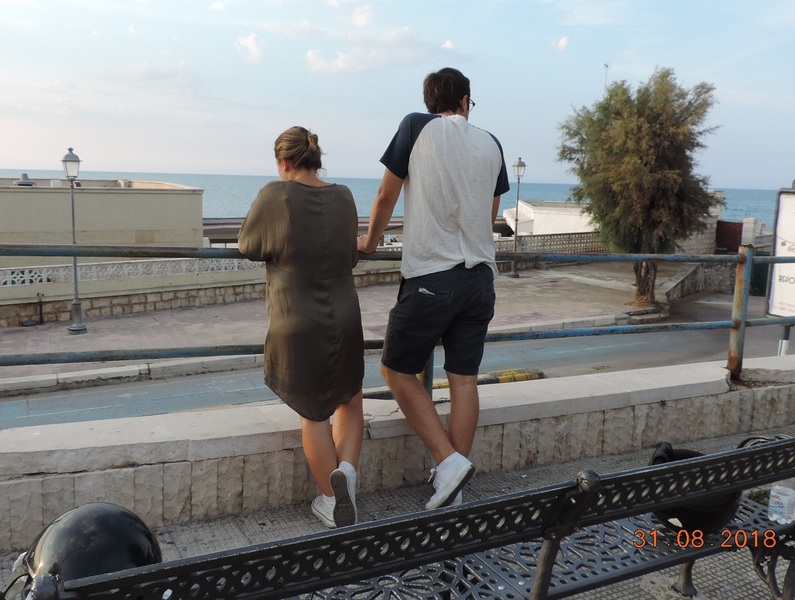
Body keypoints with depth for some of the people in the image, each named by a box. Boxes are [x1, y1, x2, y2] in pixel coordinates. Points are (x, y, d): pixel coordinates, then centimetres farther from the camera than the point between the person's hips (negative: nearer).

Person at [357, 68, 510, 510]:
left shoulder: (416, 127, -1)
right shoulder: (490, 144, 11)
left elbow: (386, 197, 3)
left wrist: (371, 241, 20)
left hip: (429, 277, -5)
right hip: (480, 277, 5)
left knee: (398, 371, 9)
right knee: (464, 379, 8)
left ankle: (448, 461, -1)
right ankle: (453, 492, 15)